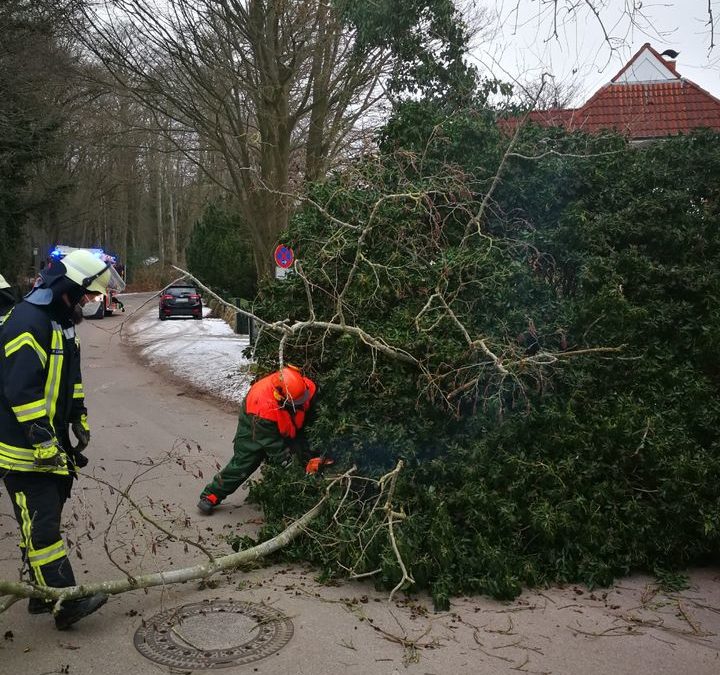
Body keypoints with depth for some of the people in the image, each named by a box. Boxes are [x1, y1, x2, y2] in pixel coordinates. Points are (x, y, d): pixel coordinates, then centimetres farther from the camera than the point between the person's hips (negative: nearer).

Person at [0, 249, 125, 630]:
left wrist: (79, 421, 19)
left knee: (46, 521, 16)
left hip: (51, 442, 10)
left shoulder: (61, 321, 12)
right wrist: (43, 442, -25)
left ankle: (42, 594, 26)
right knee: (41, 526, -6)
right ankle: (66, 603, -3)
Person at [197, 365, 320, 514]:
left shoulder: (307, 387, -33)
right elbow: (273, 446, -33)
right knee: (243, 463, -5)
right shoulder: (265, 407, -45)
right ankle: (210, 497, 8)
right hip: (254, 425, -5)